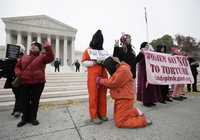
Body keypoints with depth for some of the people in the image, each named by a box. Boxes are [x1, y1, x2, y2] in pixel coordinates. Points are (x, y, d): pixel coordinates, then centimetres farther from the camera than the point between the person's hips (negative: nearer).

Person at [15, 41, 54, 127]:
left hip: (38, 83, -3)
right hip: (24, 83, 4)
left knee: (35, 101, 7)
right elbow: (17, 66, 20)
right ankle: (25, 118, 31)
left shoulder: (42, 57, 2)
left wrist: (48, 48, -29)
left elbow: (51, 58, -17)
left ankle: (33, 118, 25)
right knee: (24, 101, 12)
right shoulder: (24, 57, 15)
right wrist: (18, 73, -1)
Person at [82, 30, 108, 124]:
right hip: (93, 76, -4)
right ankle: (94, 116, 11)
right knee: (93, 96, -2)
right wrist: (94, 62, -15)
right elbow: (84, 62, -2)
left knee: (102, 95, 7)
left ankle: (102, 114, 21)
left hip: (103, 75, 5)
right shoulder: (88, 50, 5)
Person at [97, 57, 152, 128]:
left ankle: (143, 120, 6)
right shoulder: (119, 69, 11)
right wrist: (102, 81, -3)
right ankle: (136, 112, 22)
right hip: (121, 98, 10)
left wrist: (100, 80, -9)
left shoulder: (123, 71, -21)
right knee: (117, 118, 18)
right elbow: (113, 83, 11)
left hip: (125, 99, -10)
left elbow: (112, 83, -23)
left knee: (120, 123, -3)